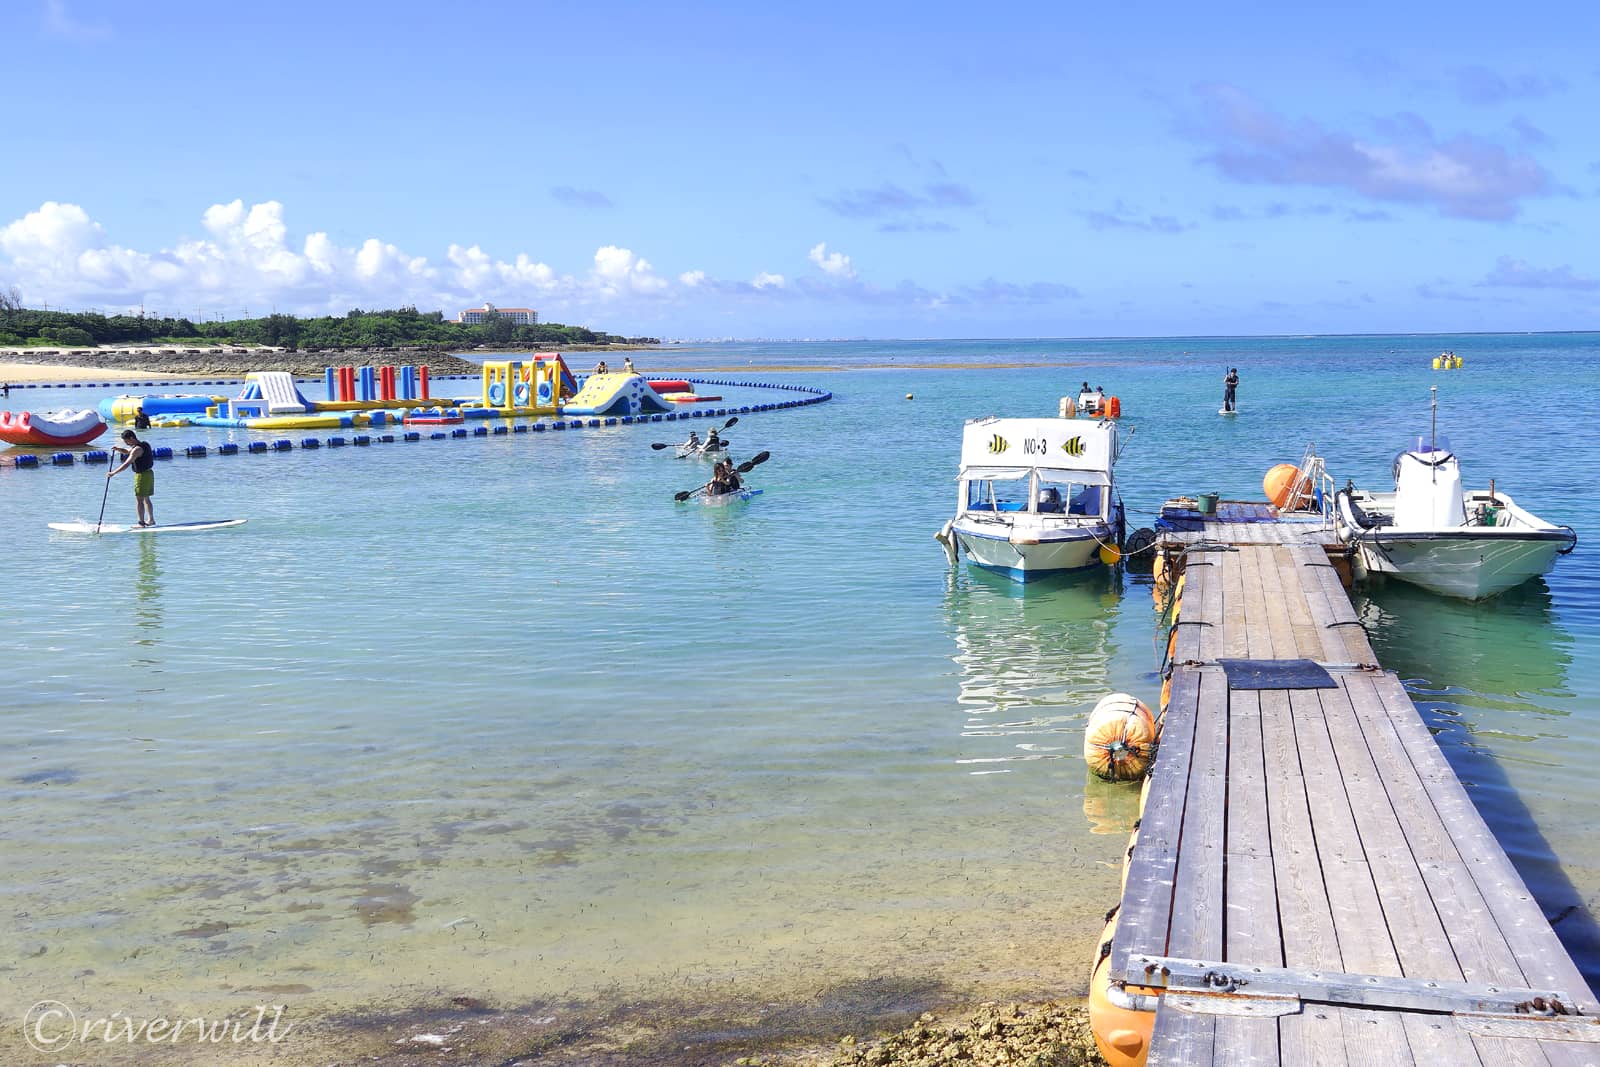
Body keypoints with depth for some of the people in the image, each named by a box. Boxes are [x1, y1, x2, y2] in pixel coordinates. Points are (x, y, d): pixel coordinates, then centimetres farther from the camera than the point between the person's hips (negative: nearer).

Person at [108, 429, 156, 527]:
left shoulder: (137, 450, -19)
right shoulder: (144, 444, 10)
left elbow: (126, 464, -26)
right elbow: (127, 451, 25)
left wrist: (112, 473, -24)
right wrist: (118, 449, 6)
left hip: (142, 475, -10)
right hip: (149, 473, 10)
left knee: (139, 499, -4)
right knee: (146, 499, 18)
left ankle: (141, 522, -4)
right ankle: (151, 520, 24)